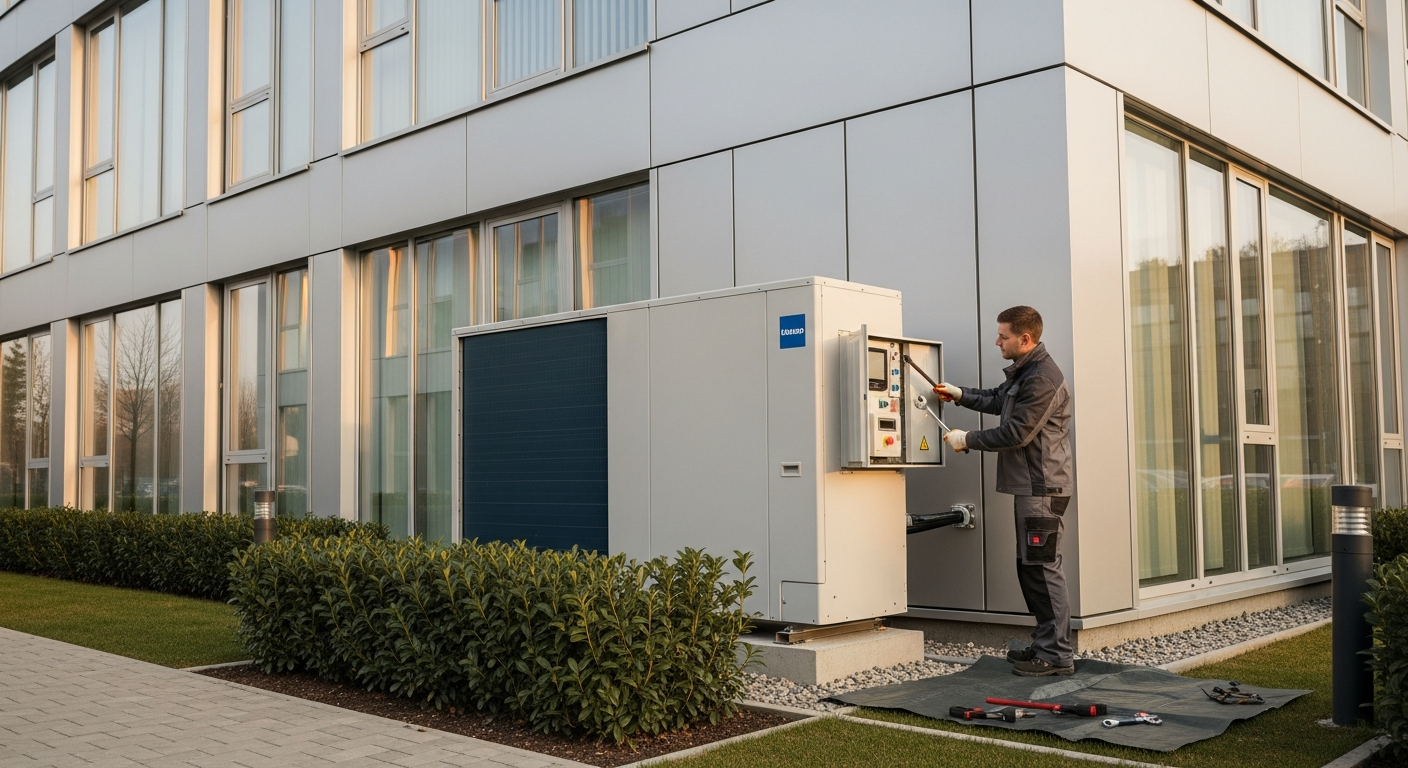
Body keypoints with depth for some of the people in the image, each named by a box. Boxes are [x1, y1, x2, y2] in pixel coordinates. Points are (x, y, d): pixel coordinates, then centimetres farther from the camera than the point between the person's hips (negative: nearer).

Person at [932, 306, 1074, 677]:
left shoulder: (1042, 379, -18)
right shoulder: (1023, 372, 16)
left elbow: (1015, 433, -20)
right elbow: (999, 400, 31)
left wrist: (967, 440, -10)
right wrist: (960, 394, 19)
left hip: (1043, 486, -11)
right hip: (1029, 485, 11)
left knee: (1043, 569, -7)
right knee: (1029, 568, 15)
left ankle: (1056, 656, -2)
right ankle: (1045, 645, 23)